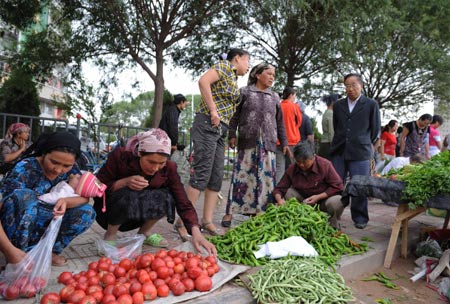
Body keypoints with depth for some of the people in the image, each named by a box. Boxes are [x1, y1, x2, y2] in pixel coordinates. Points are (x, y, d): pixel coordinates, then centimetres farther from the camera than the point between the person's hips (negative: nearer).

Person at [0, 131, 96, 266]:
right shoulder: (25, 169, -26)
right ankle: (15, 262, -18)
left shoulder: (71, 169, -12)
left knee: (87, 212, -17)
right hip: (14, 231, -4)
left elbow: (85, 197, -11)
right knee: (24, 195, -33)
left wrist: (66, 201, -34)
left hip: (42, 227, 4)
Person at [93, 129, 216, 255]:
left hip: (138, 214, 2)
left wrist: (196, 234, -37)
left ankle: (144, 233, 2)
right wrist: (125, 182, -33)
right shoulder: (120, 156, -24)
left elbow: (183, 203, -22)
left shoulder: (168, 168, -18)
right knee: (128, 196, -35)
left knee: (166, 197, -27)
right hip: (110, 212, -2)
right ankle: (110, 234, -5)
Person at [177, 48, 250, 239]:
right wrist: (213, 111, -18)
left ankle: (207, 221, 10)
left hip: (220, 130, 9)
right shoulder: (224, 66, 1)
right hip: (207, 125, -9)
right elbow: (203, 81, -16)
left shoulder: (234, 80, 24)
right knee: (201, 173, -13)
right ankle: (183, 222, -8)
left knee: (216, 177, 5)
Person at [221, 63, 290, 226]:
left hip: (267, 143, 4)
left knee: (266, 178, 1)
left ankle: (259, 212, 11)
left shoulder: (274, 97, 17)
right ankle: (229, 212, 3)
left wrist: (284, 143, 14)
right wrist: (232, 135, -4)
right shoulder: (245, 92, 7)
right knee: (241, 175, -5)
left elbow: (280, 123, 18)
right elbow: (235, 116, 6)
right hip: (247, 141, -3)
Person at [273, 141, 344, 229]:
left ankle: (333, 228, -2)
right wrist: (279, 199, -29)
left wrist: (318, 197, -23)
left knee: (337, 202, -34)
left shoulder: (325, 165, -19)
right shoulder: (292, 169, -11)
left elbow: (338, 186, -15)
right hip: (303, 201, 2)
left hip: (323, 200, -2)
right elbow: (279, 189, -6)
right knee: (288, 192, -22)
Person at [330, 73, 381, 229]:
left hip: (360, 152, -3)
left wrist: (365, 144, 13)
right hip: (339, 151, 3)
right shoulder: (338, 105, 13)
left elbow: (376, 129, 9)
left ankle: (360, 218, 16)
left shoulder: (371, 104, 4)